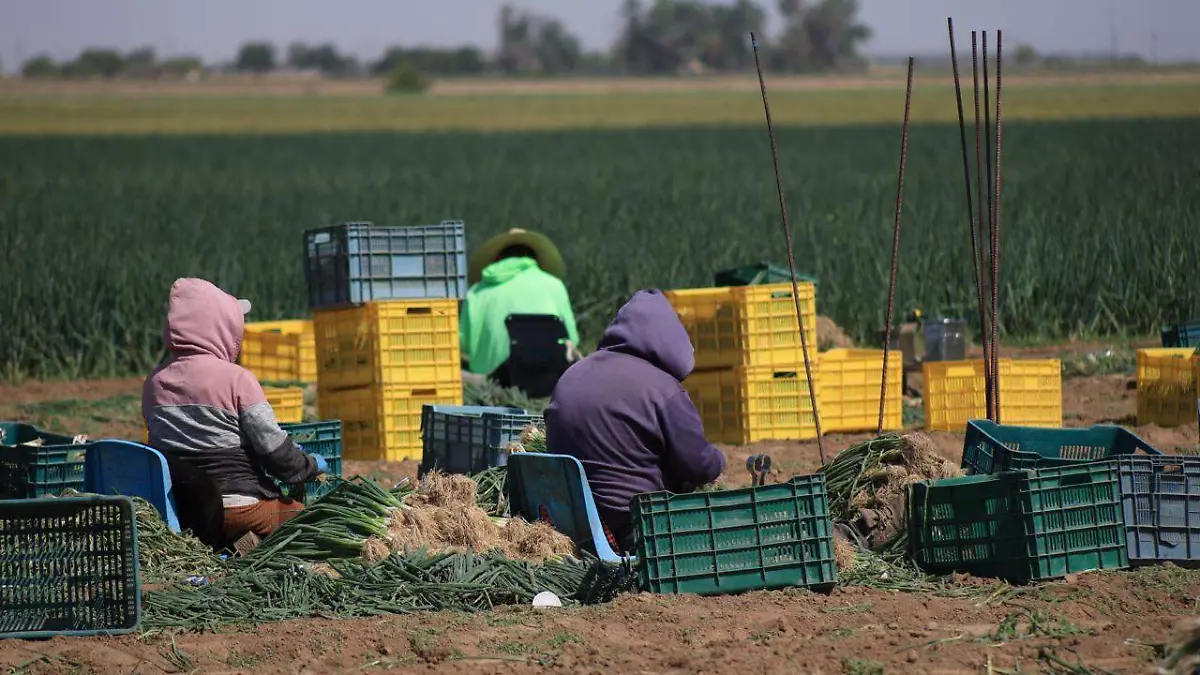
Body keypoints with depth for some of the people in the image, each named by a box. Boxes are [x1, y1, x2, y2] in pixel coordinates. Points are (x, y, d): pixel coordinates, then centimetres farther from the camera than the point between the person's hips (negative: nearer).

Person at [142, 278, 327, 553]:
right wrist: (310, 465, 12)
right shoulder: (236, 379, -11)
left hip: (184, 510, 6)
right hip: (241, 507, -6)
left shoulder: (154, 382, 6)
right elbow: (273, 446, -10)